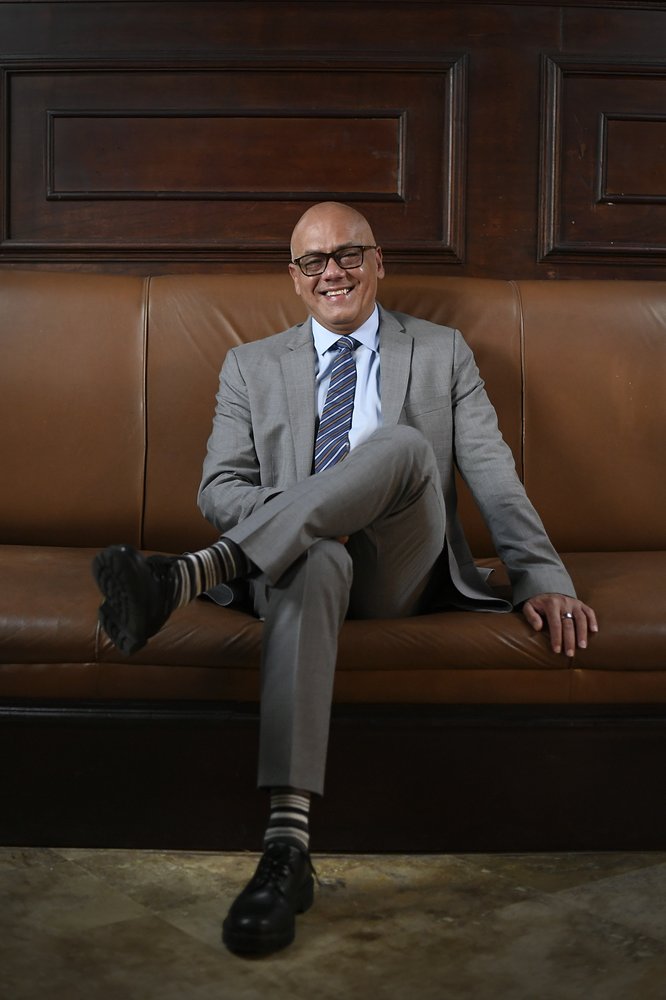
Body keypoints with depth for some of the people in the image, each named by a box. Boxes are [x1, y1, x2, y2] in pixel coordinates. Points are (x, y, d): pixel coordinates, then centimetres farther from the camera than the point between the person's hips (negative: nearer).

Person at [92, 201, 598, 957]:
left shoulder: (441, 353, 17)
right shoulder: (252, 366, 18)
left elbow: (493, 476, 8)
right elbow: (218, 487, 8)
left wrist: (543, 577, -7)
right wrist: (303, 515, -14)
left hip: (400, 574, 0)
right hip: (297, 555, 0)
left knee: (404, 442, -30)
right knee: (313, 563, -39)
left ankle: (186, 577, -42)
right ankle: (287, 848, -47)